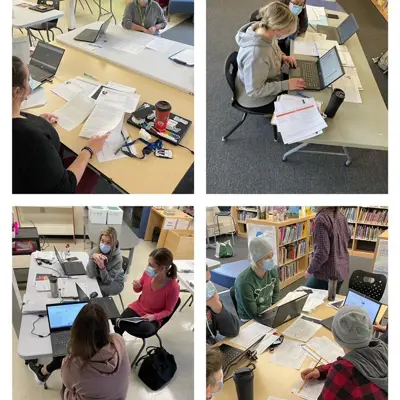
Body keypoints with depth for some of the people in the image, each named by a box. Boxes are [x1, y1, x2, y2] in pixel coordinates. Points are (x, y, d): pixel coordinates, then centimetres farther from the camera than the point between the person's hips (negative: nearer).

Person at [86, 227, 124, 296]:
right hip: (98, 279, 4)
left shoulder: (117, 258, -25)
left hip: (115, 283, -4)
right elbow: (90, 275, -21)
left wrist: (102, 267, -39)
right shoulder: (95, 251, -18)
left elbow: (107, 281, -22)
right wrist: (92, 258, -37)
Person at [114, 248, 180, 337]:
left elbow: (168, 310, -10)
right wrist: (137, 286, -17)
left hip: (153, 318, -4)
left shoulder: (173, 287, -27)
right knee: (117, 328, -16)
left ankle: (121, 322, -7)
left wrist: (154, 317, -27)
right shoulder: (148, 273, -15)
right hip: (137, 308, 4)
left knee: (143, 329, -34)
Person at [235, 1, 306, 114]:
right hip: (256, 99, -7)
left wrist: (282, 56, -7)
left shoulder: (262, 28, -16)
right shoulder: (256, 54, -41)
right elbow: (254, 91, -33)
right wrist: (286, 85, -29)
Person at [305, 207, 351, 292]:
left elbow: (322, 252, -22)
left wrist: (310, 270, -11)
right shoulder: (340, 216, 0)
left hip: (327, 273, -7)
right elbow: (348, 235, 19)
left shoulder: (322, 219, -23)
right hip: (342, 270, 7)